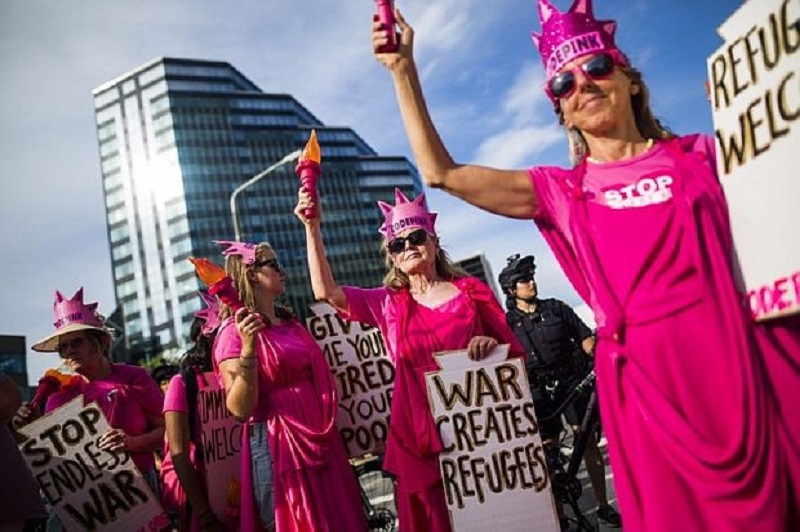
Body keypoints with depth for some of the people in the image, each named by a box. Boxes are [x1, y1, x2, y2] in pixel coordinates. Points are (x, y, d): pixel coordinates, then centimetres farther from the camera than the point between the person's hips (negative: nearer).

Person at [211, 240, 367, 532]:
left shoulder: (290, 322, 11)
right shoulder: (235, 331, -10)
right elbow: (240, 409, -19)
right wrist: (248, 348, -28)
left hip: (320, 444, 8)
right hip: (277, 448, -7)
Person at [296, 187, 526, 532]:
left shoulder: (472, 291, 4)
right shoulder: (389, 304, 9)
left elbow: (515, 354, 8)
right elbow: (325, 291, 2)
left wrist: (491, 346, -14)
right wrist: (313, 228, -2)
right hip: (420, 439, 1)